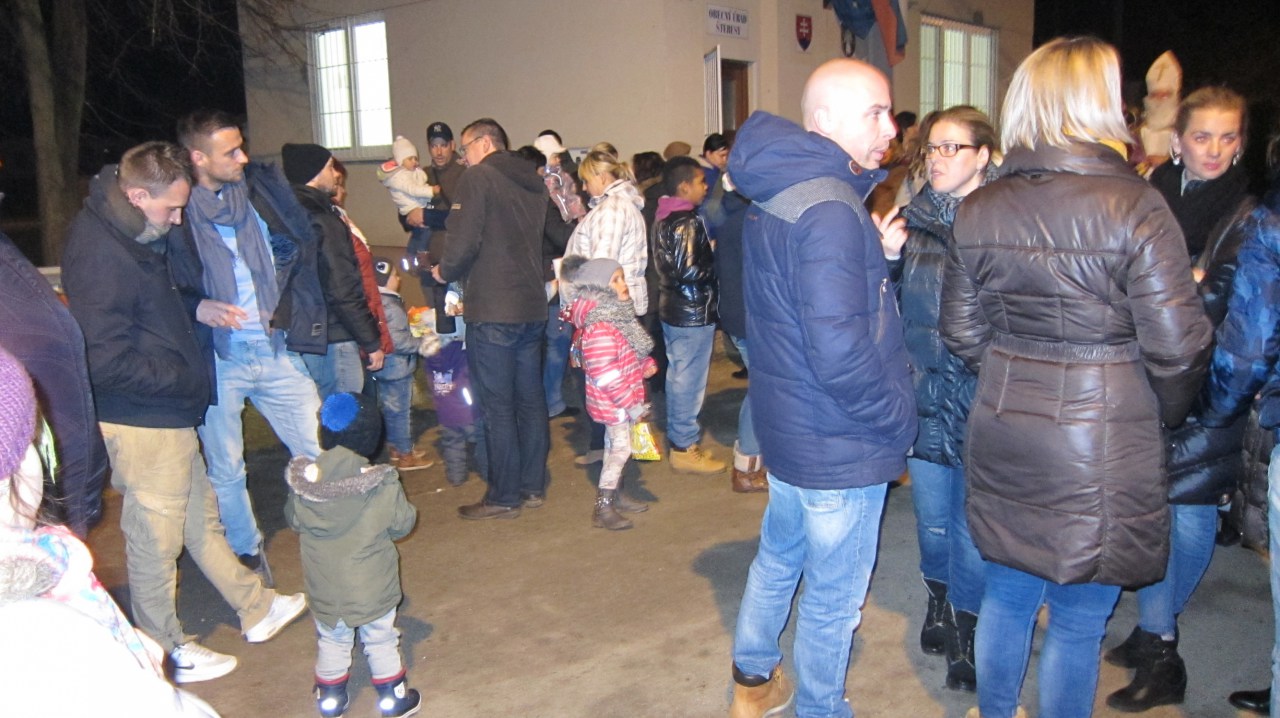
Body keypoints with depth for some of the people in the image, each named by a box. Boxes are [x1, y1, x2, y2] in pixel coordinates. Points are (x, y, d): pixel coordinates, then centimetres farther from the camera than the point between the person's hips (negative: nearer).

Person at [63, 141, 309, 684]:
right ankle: (164, 651, 25)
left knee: (201, 517, 21)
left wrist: (195, 309, 6)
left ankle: (256, 608, 36)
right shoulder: (100, 252, -24)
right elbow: (109, 361, -26)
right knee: (155, 538, 7)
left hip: (168, 414, 10)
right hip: (142, 421, -10)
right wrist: (182, 378, -16)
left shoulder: (132, 235, 6)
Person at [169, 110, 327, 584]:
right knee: (225, 471, 12)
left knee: (319, 451, 5)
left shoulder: (263, 187, 2)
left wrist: (286, 311, -1)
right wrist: (200, 310, -21)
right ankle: (248, 556, 32)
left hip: (276, 349, 2)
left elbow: (302, 251, 9)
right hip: (216, 357, -2)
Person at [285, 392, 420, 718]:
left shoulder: (303, 483, -16)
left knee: (331, 642, 24)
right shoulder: (383, 486, -22)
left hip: (324, 590, 2)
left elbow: (293, 520, 1)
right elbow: (403, 524, -9)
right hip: (373, 588, -2)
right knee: (381, 641, 19)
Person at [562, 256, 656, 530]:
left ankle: (616, 496, 34)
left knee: (616, 446, 19)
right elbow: (605, 375, -28)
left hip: (622, 399, 10)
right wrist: (630, 403, -24)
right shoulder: (599, 329, -25)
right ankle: (602, 510, 3)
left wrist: (646, 364, 4)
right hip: (612, 402, -10)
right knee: (620, 448, -5)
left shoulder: (619, 317, 7)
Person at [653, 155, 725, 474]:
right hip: (693, 313, -9)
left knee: (678, 376, 17)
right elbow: (689, 271, -25)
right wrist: (717, 259, -11)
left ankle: (678, 437, 28)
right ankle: (684, 449, 9)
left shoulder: (664, 217, 9)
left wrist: (707, 252, 9)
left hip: (673, 308, 9)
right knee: (689, 380, 0)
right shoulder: (687, 222, -19)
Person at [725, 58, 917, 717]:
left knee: (779, 554, 26)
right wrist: (897, 416, -16)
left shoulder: (772, 194, 6)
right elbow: (840, 353, -30)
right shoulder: (831, 212, -25)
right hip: (840, 442, -10)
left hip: (785, 421, 10)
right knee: (834, 595, 9)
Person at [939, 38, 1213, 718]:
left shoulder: (977, 211, 0)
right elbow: (1176, 346, -12)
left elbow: (962, 335, 5)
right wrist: (1165, 413, 7)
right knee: (1078, 618, 12)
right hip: (1102, 442, -5)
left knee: (1007, 593, 21)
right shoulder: (1134, 207, -14)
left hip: (1002, 434, 5)